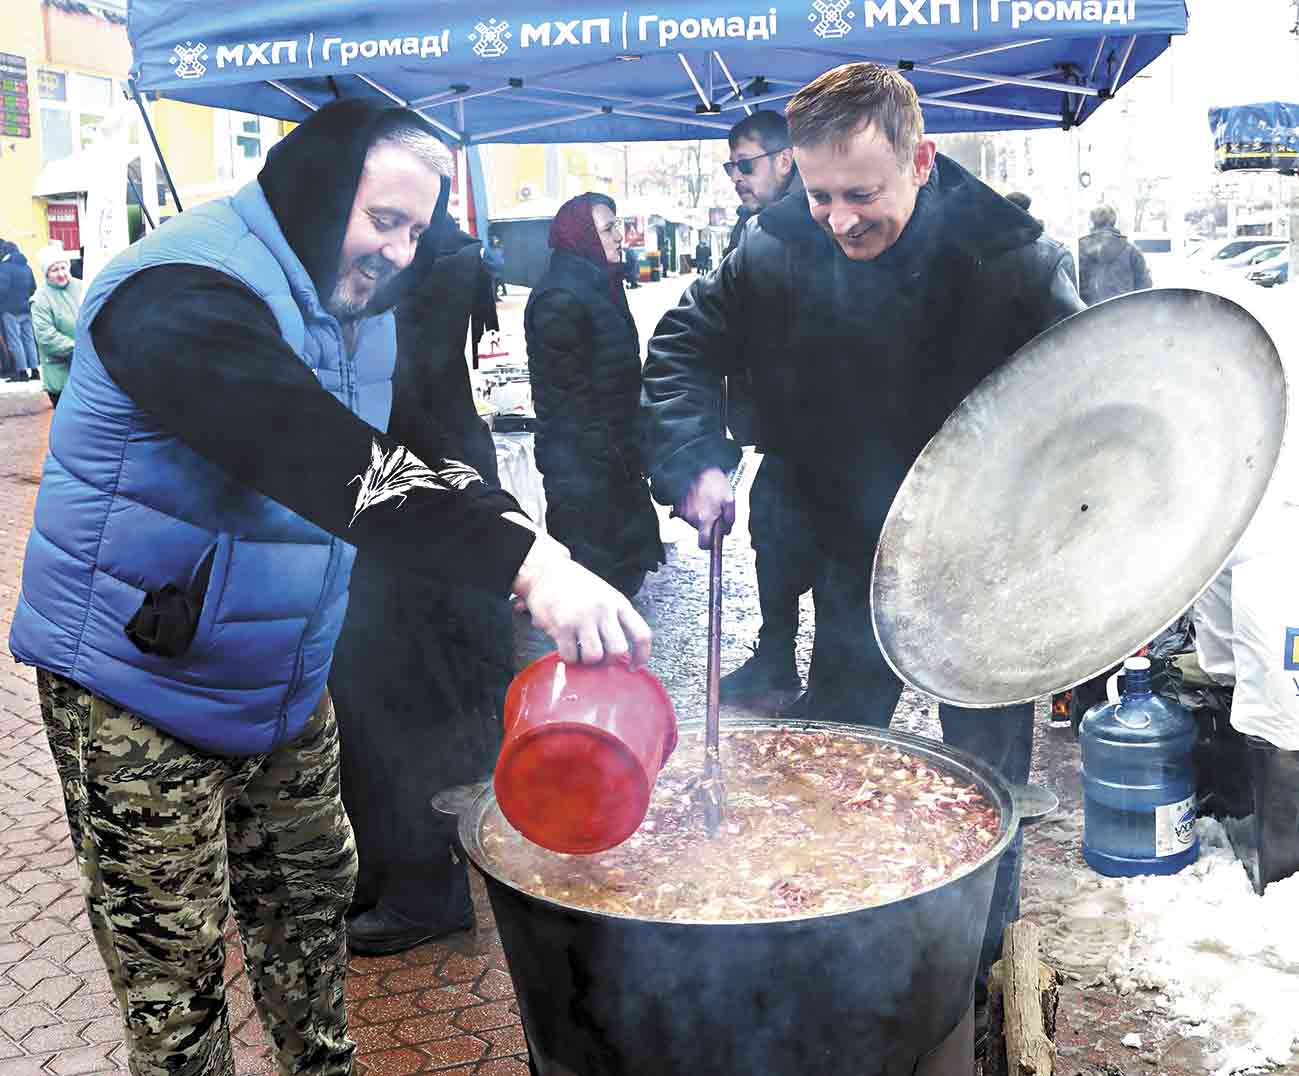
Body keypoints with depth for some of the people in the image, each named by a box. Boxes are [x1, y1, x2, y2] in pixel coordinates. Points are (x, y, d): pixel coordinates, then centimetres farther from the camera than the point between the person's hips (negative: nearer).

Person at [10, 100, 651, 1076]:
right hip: (142, 686, -8)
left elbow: (379, 460, 12)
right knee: (175, 957, 3)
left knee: (311, 897, 18)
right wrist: (526, 559, -52)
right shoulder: (185, 291, -26)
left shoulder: (358, 303, 5)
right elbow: (321, 458, -42)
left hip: (286, 678, 8)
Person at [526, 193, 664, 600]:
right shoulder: (560, 299, -20)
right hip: (582, 460, -10)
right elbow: (567, 391, -22)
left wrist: (626, 446, 20)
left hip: (610, 449, 10)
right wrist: (606, 454, -20)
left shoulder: (597, 286, 12)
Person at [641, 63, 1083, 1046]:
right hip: (856, 566, 3)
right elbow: (686, 346, 2)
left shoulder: (1012, 255, -18)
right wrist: (697, 461, -14)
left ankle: (988, 965, 36)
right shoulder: (781, 248, -12)